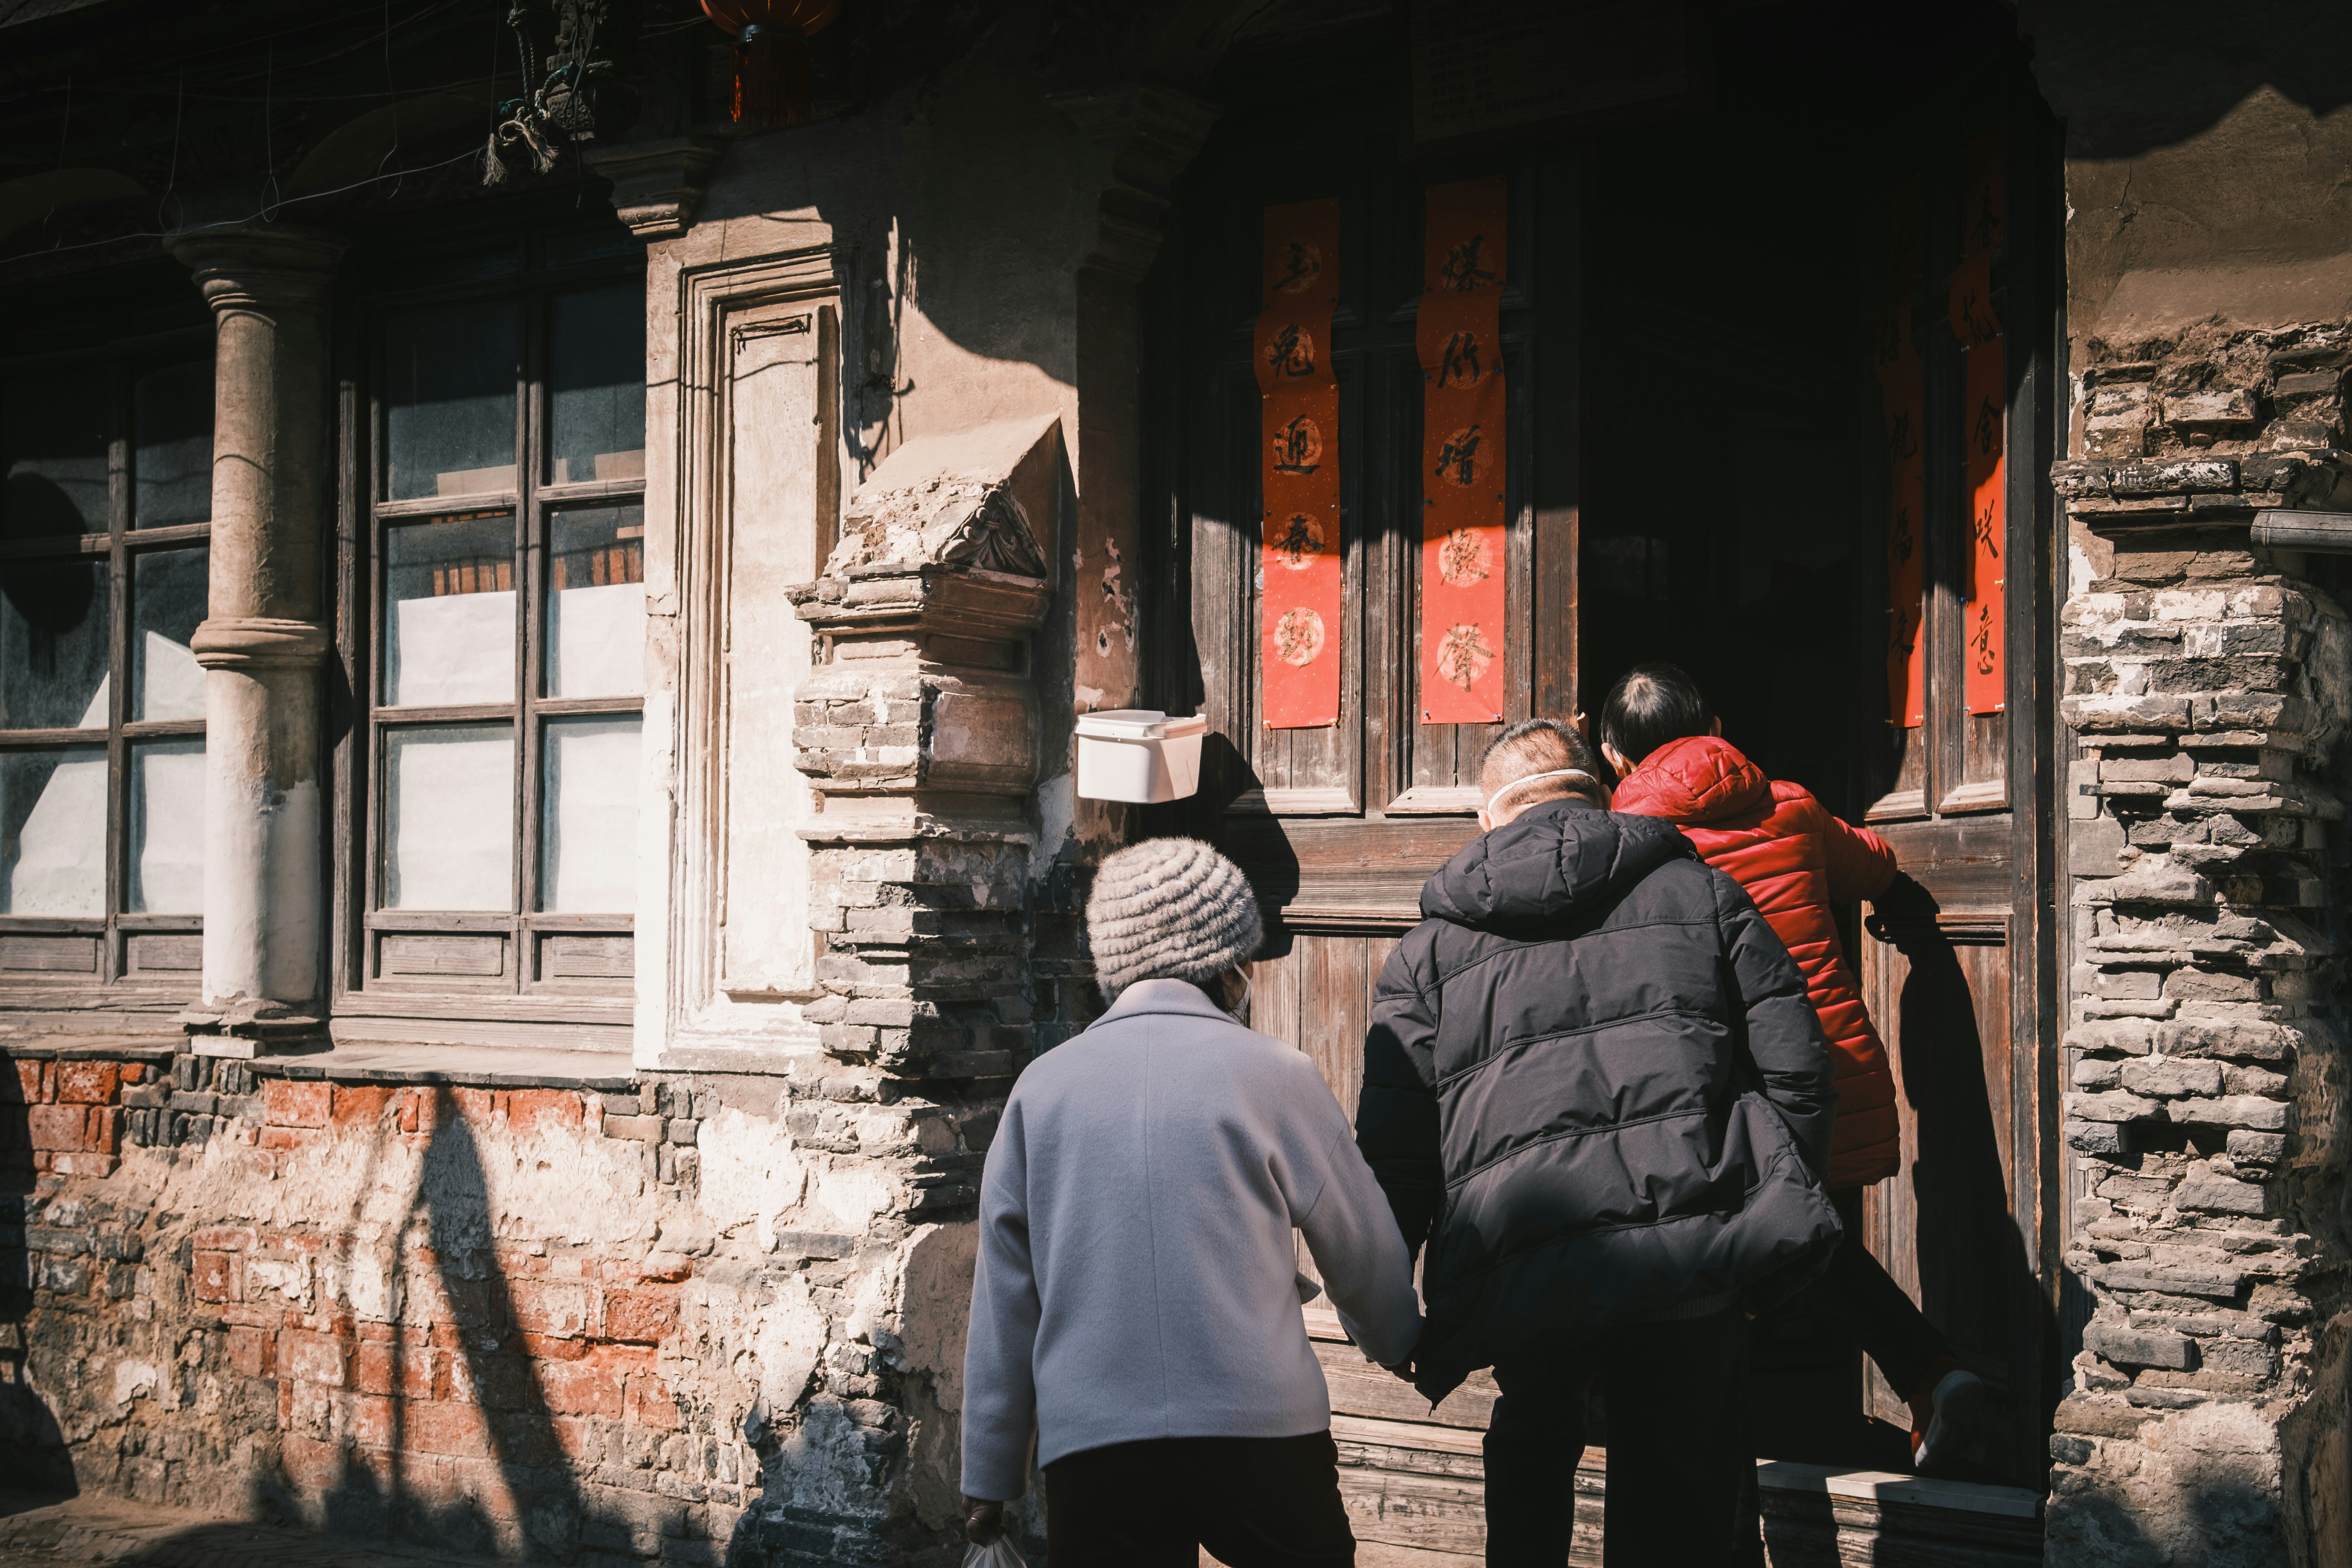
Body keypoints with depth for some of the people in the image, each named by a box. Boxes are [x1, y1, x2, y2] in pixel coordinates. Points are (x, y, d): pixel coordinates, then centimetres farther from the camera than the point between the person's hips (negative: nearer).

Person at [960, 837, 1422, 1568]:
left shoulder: (1041, 1087, 6)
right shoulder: (1274, 1073, 0)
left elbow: (1003, 1298, 8)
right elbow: (1364, 1247, 11)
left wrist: (989, 1473, 15)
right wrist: (1395, 1340, 32)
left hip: (1087, 1451, 2)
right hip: (1263, 1427, -2)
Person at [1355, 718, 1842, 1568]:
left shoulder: (1430, 949, 14)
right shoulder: (1703, 894, 15)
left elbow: (1393, 1152, 9)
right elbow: (1795, 1073, 8)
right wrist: (1781, 1210, 19)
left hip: (1520, 1275, 0)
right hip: (1695, 1258, 0)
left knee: (1532, 1437, 30)